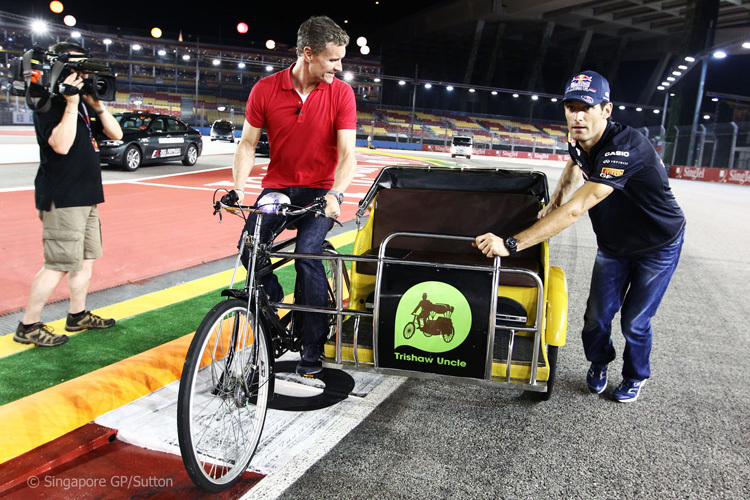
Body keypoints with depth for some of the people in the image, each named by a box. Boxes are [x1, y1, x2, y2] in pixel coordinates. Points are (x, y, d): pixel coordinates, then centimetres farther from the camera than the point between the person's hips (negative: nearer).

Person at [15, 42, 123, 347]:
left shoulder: (83, 104, 15)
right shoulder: (50, 105, -10)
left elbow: (116, 134, 11)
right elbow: (61, 144, -25)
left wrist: (97, 105, -1)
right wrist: (71, 103, -21)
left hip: (86, 196, 9)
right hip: (62, 198, -9)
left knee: (86, 258, 14)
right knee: (60, 264, -8)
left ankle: (78, 316, 27)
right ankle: (28, 326, 3)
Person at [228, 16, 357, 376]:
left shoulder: (341, 94, -8)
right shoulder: (265, 90, -5)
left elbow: (347, 153, -13)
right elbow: (248, 143, -1)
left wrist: (335, 194, -30)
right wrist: (238, 188, -15)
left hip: (319, 190, -2)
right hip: (277, 186, 2)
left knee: (307, 255, -22)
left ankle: (312, 351, -8)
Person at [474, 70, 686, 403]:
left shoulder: (624, 147, -37)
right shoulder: (578, 140, -12)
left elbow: (575, 210, -47)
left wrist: (510, 244, -52)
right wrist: (553, 204, 7)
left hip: (658, 246, -6)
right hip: (612, 245, 6)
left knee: (634, 322, 3)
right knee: (597, 316, 5)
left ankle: (635, 376, 33)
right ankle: (598, 363, 35)